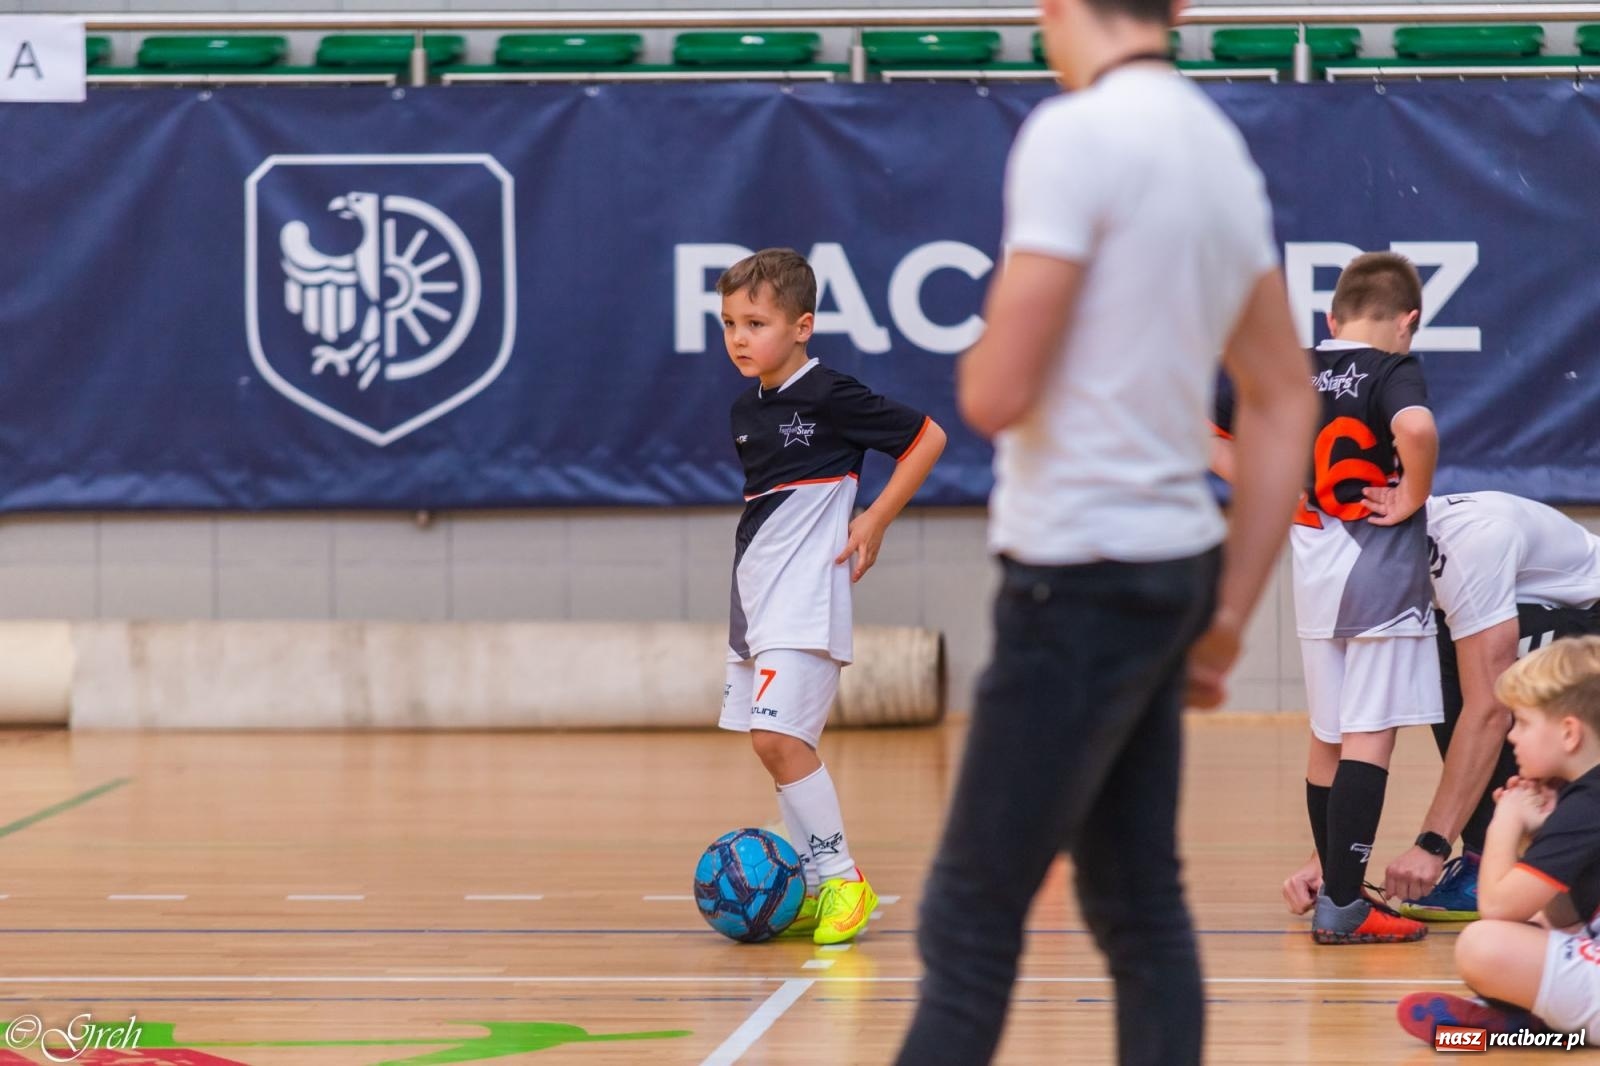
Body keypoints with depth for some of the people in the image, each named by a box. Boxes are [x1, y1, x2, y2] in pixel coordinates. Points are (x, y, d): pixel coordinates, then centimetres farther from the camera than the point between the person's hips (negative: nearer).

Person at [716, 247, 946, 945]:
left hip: (804, 602, -8)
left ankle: (842, 880, -7)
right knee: (772, 744, 8)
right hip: (755, 599, 9)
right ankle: (811, 889, 14)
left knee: (778, 738, -16)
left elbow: (928, 437, -8)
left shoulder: (831, 397, -12)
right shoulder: (747, 410, 12)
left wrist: (875, 522, -9)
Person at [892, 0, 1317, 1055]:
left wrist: (994, 336, 4)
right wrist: (1229, 615, 16)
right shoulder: (1220, 148, 11)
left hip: (1082, 568, -8)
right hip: (1171, 562, 8)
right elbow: (1287, 402, 16)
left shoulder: (1078, 134, -15)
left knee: (969, 923, -4)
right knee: (1139, 908, 11)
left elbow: (995, 396, -19)